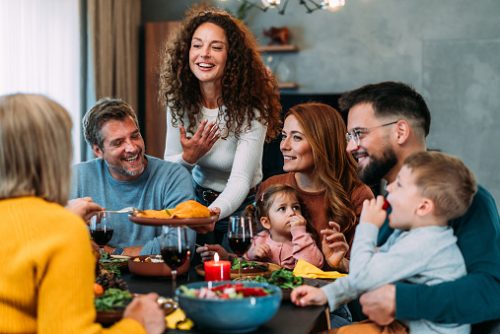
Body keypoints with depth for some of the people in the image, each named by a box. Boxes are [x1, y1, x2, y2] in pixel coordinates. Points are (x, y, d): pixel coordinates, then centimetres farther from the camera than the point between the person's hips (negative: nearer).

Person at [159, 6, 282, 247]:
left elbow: (241, 180, -27)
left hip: (238, 206, -3)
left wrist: (209, 214, -47)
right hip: (197, 202, 3)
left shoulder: (251, 108, -20)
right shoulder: (179, 100, -7)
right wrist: (188, 157, -22)